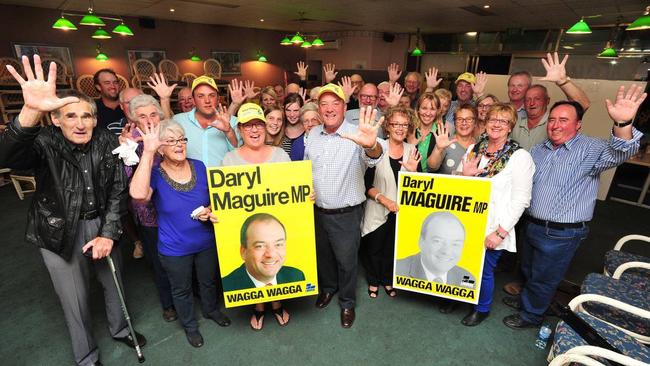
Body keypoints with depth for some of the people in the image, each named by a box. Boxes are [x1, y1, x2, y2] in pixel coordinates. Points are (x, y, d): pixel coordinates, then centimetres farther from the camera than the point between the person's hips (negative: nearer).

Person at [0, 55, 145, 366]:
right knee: (75, 299, 11)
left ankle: (119, 329, 49)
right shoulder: (45, 144, -16)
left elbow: (118, 189, -5)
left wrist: (109, 234, -11)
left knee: (114, 281, 20)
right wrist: (31, 112, -57)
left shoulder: (107, 142, -7)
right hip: (59, 231, -3)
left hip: (101, 224, 3)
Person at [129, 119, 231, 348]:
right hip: (174, 250, -3)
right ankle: (189, 325, 48)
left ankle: (211, 309, 55)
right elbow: (138, 193, -41)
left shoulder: (199, 166, -8)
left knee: (209, 281, 26)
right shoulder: (155, 174, -18)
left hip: (207, 242, 3)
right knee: (181, 290, 21)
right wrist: (147, 152, -39)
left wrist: (210, 210, -18)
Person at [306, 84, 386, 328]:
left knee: (346, 260, 13)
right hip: (316, 210, 5)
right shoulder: (313, 134, 1)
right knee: (322, 254, 25)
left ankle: (347, 302, 40)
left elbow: (373, 158, -39)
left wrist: (371, 145, -61)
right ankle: (327, 287, 53)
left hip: (346, 214, -5)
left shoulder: (356, 136, -18)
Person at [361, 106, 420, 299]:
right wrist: (384, 199, -22)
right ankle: (373, 281, 39)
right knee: (374, 248, 14)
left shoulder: (412, 151, -1)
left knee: (394, 248, 19)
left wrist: (413, 171, -16)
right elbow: (366, 184, -12)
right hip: (377, 211, -3)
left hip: (402, 211, 3)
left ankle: (387, 280, 43)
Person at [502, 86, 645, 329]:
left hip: (562, 233, -6)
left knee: (543, 278, 13)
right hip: (533, 225, 6)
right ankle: (528, 299, 50)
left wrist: (623, 124, -54)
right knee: (529, 270, 25)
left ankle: (531, 315, 35)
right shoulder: (539, 150, 5)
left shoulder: (590, 150, -13)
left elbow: (619, 153, -35)